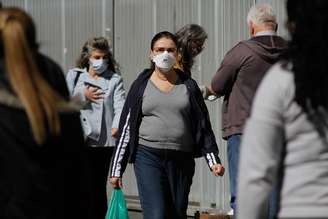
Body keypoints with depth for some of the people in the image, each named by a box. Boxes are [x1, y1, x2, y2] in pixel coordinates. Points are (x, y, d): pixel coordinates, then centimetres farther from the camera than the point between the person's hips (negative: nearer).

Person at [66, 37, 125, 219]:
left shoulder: (114, 80, 9)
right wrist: (83, 97, -7)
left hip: (103, 141, -1)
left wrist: (117, 125, -24)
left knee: (99, 187, 1)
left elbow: (120, 105, -6)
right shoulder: (74, 76, 13)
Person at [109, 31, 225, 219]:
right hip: (148, 156, -2)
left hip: (181, 159, 2)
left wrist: (214, 160, 1)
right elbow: (126, 127, 7)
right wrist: (117, 168, 5)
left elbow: (203, 126, 10)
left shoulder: (188, 86, 9)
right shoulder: (141, 86, 6)